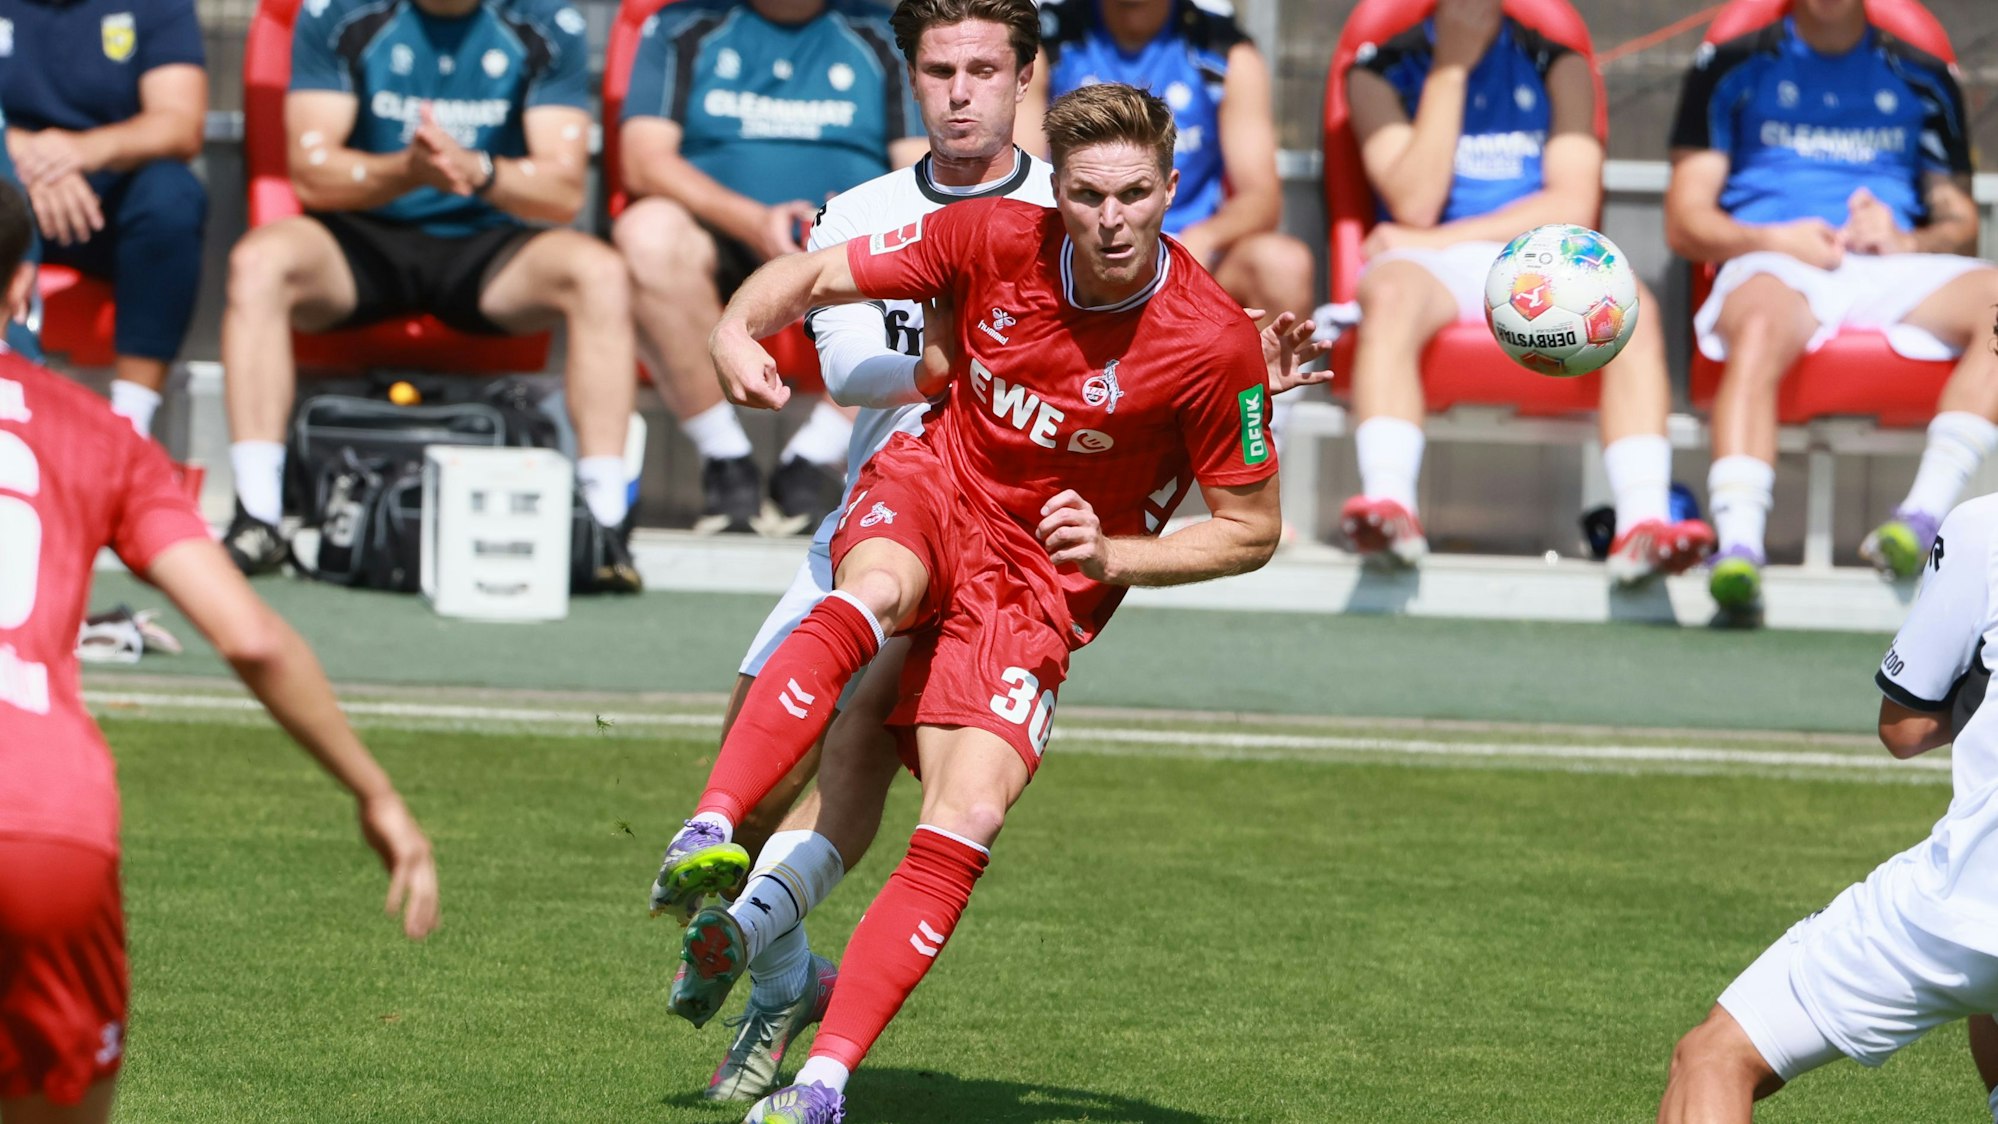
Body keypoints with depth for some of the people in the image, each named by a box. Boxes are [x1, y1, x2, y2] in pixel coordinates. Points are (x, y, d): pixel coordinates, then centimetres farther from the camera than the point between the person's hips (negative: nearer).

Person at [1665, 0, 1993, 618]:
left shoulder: (1923, 80, 25)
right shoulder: (1732, 68, 18)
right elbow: (1685, 222, 12)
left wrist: (1906, 241, -2)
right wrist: (1773, 240, -8)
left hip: (1893, 270, 2)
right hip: (1774, 267, -2)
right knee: (1761, 324, -40)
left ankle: (1924, 513, -40)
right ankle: (1738, 547, -56)